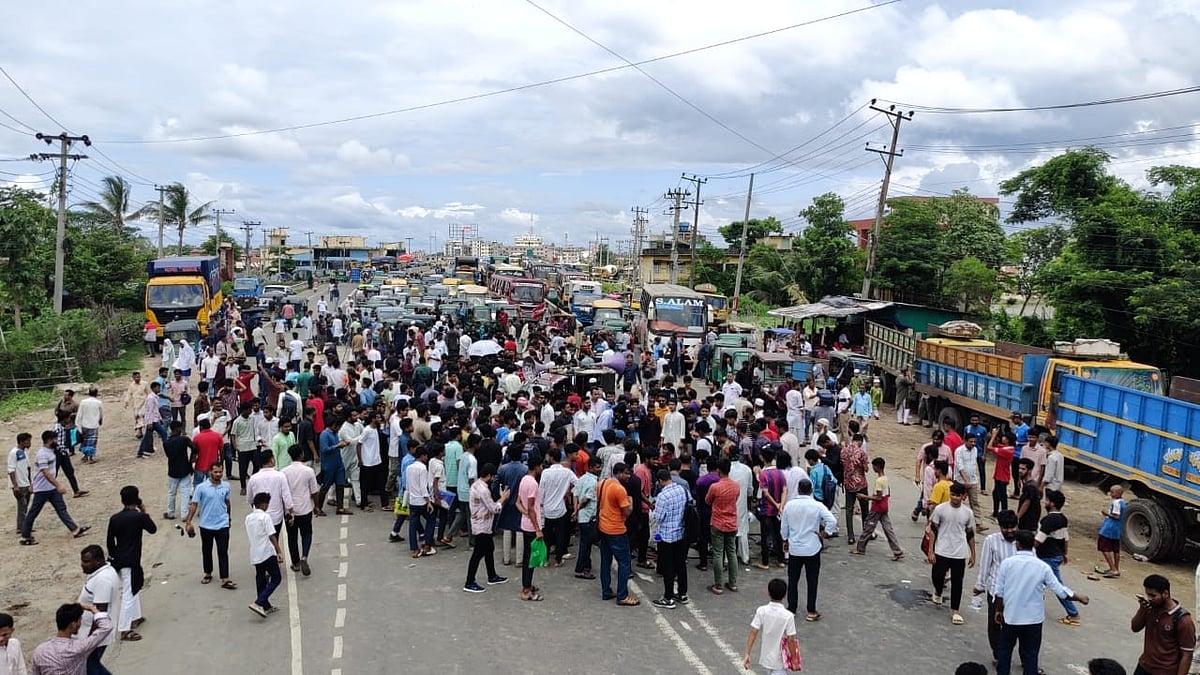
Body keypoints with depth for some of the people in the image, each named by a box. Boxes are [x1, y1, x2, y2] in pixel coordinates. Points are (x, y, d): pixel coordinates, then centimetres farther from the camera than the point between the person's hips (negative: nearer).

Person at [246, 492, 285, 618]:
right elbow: (272, 536, -17)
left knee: (260, 579, 15)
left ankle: (266, 606, 21)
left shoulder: (248, 517, 8)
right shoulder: (265, 517, -14)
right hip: (267, 553, -8)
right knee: (276, 578, -1)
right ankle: (258, 603, -13)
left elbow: (248, 536, 17)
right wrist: (279, 551, -16)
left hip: (255, 554, 8)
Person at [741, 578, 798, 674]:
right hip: (780, 660, -4)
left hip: (766, 657, 4)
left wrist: (747, 654, -7)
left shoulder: (761, 611, -11)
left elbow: (753, 633, -12)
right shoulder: (788, 616, -18)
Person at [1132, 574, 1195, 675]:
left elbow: (1187, 656, -17)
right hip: (1144, 667, 6)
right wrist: (1142, 609, -11)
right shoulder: (1151, 608, -4)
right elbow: (1135, 628, 7)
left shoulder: (1183, 621, -21)